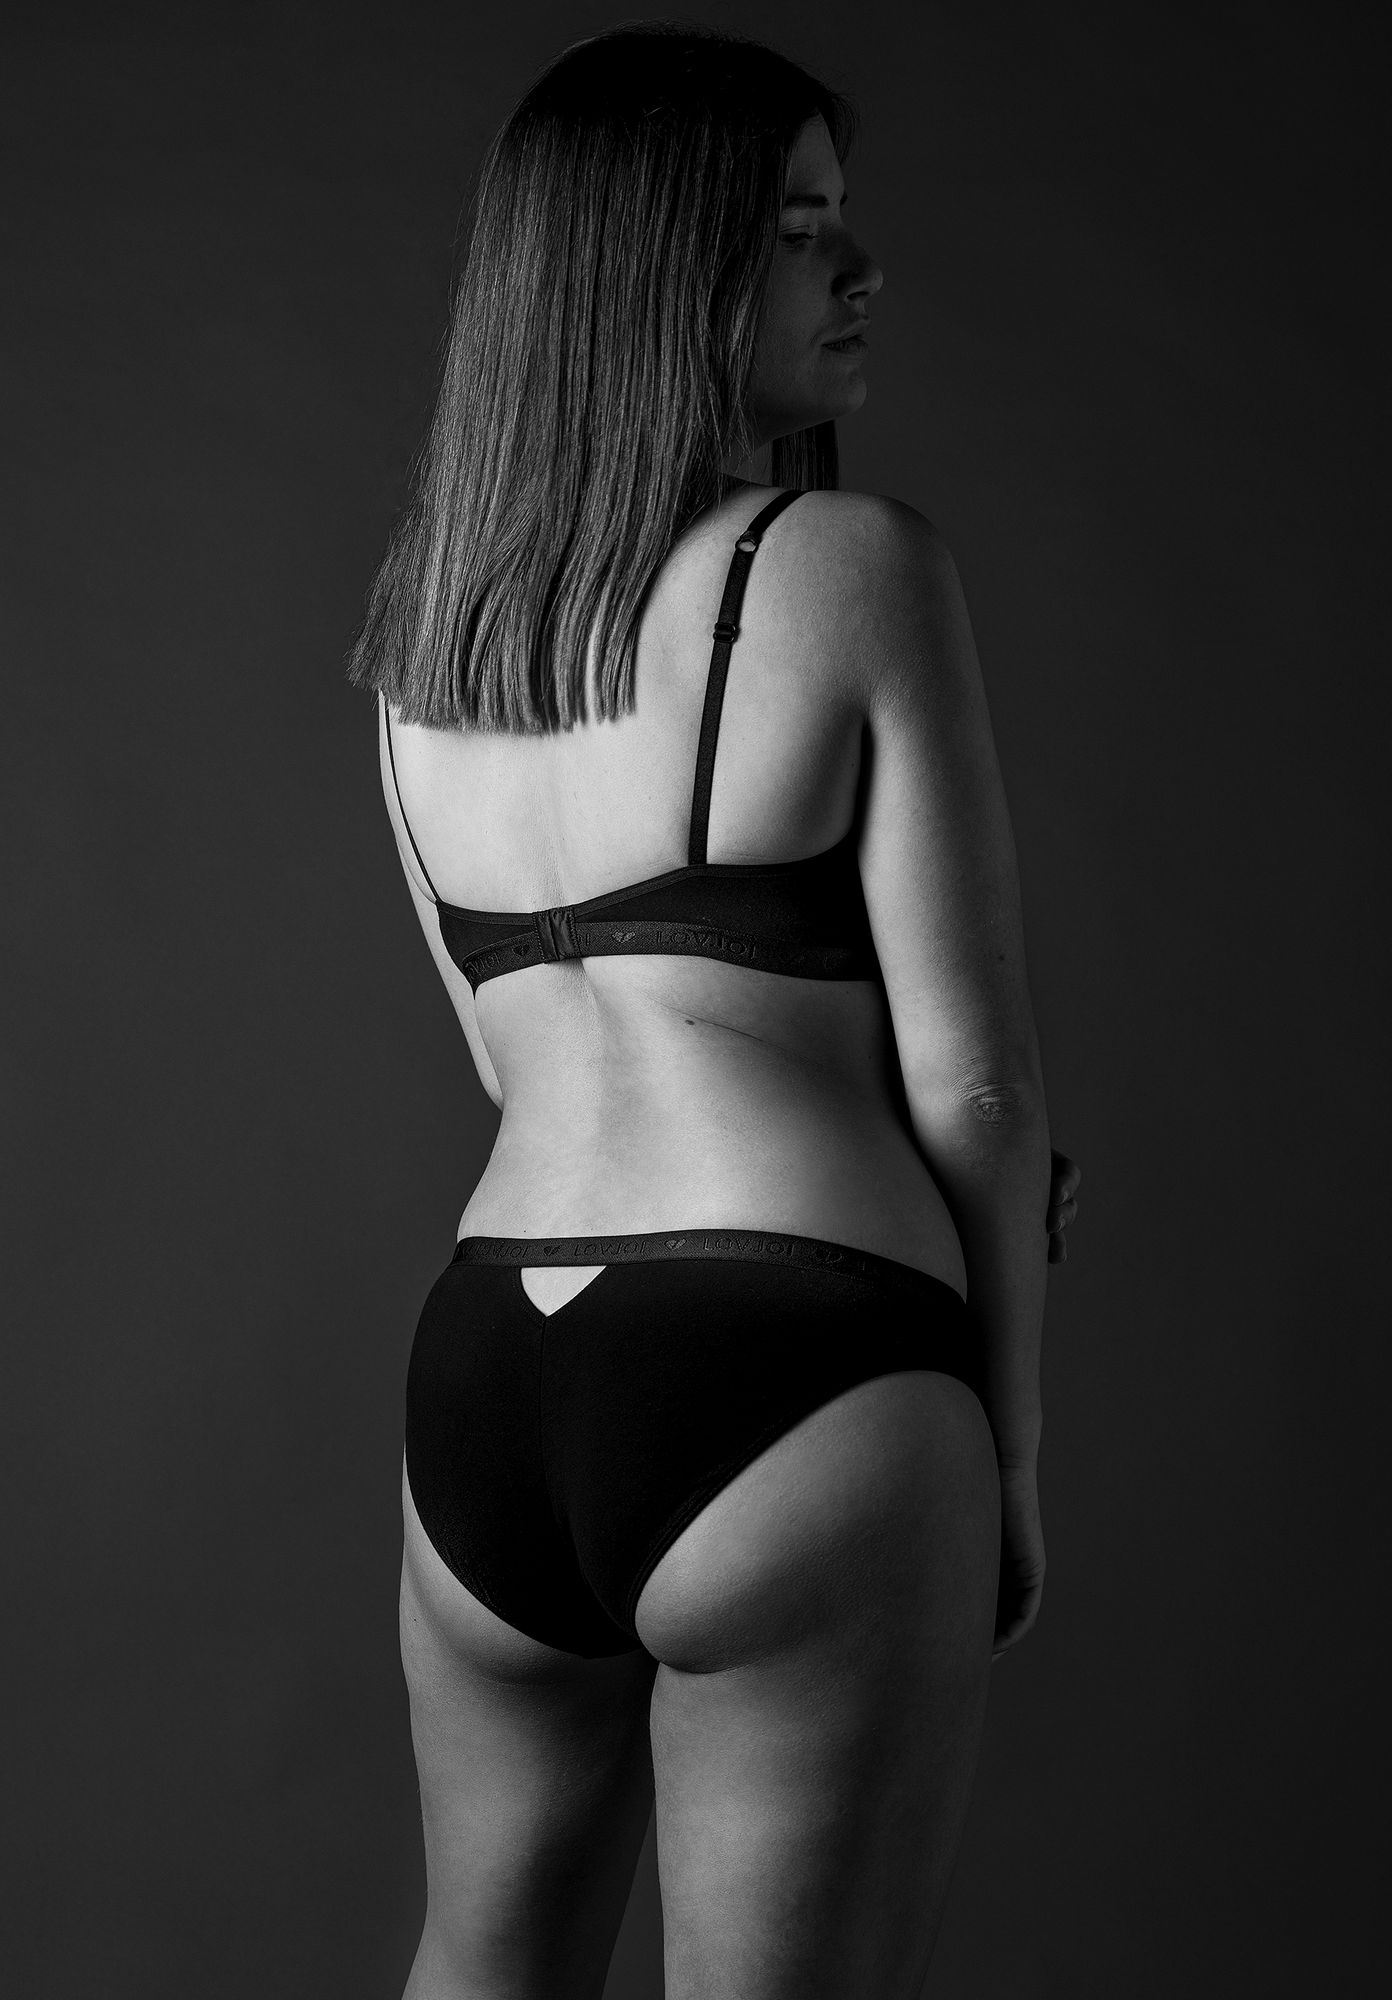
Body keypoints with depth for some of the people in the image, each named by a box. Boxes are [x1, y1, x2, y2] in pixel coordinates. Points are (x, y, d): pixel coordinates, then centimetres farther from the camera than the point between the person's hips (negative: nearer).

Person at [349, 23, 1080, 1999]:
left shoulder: (417, 619, 13)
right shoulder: (858, 566, -6)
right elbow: (968, 1077, -6)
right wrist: (1012, 1452, 6)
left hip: (485, 1376, 6)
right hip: (792, 1387, -6)